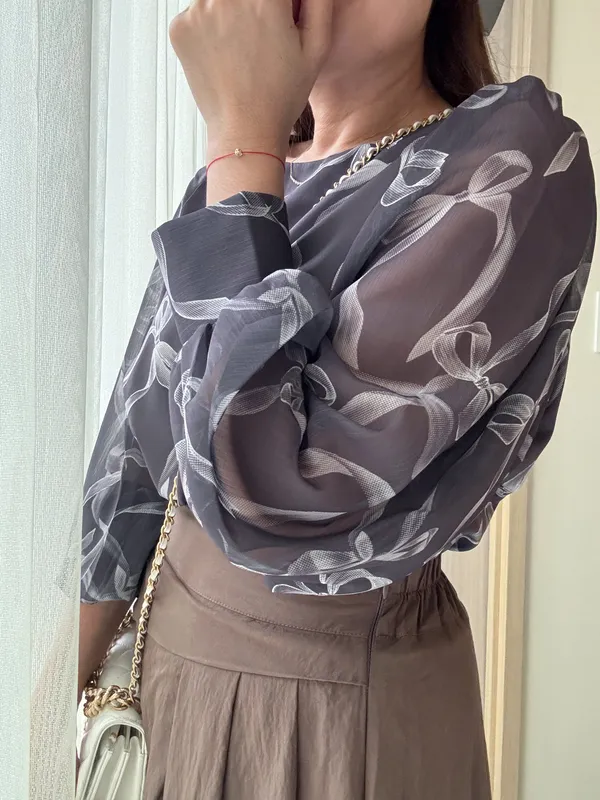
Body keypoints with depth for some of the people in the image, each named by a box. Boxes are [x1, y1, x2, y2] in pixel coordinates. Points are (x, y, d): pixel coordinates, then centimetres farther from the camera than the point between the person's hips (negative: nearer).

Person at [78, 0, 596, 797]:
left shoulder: (519, 155, -18)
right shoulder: (230, 180, 2)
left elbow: (265, 493, -28)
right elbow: (132, 458, 5)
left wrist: (245, 136, -21)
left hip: (347, 686, -6)